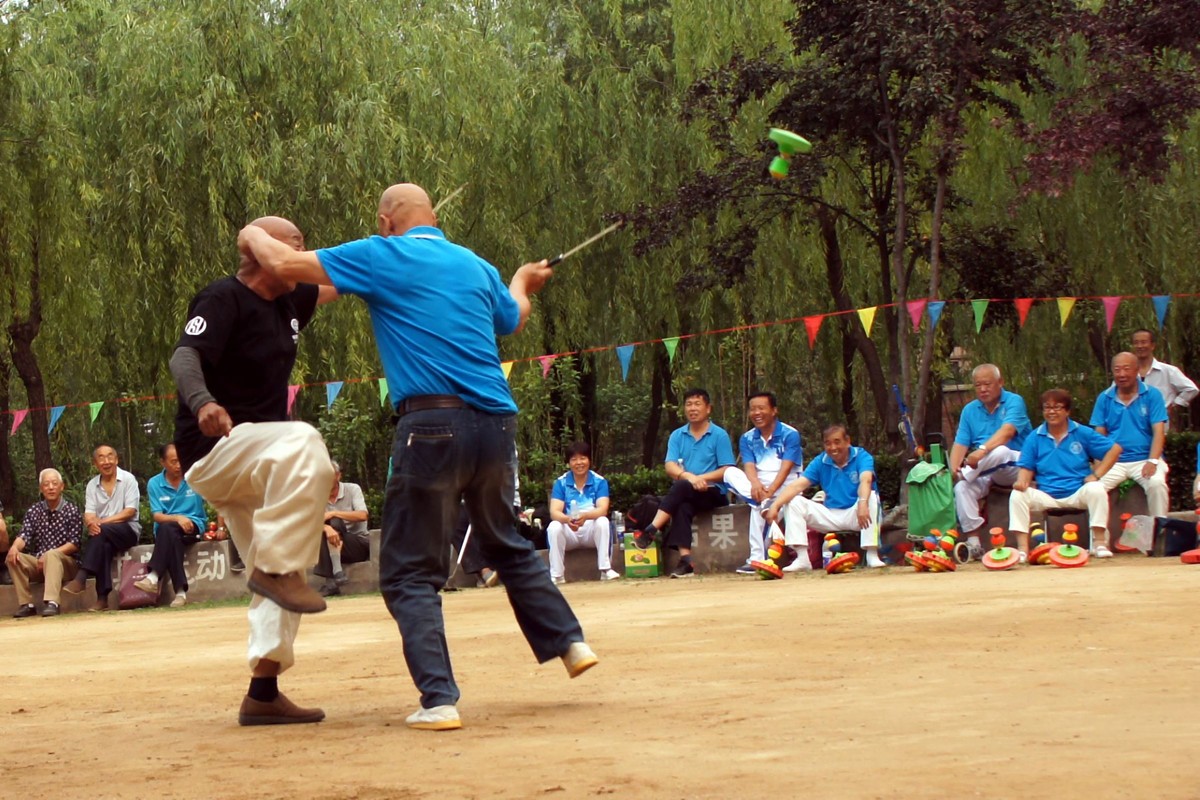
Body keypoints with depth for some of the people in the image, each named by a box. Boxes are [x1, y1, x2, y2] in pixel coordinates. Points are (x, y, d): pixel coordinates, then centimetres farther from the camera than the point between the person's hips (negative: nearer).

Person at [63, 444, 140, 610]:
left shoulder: (128, 479, 0)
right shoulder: (92, 485, 12)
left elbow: (130, 511, -9)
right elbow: (88, 514, 3)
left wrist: (102, 522, -20)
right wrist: (91, 523, -23)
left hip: (128, 530, -3)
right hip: (105, 535, 3)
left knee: (101, 532, -33)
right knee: (104, 546, -32)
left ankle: (81, 578, -39)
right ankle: (102, 598, -37)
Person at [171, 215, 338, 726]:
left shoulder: (288, 302, 10)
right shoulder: (224, 300, -14)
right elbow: (184, 356, -29)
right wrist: (202, 402, -49)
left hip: (250, 466, 10)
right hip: (211, 452, -10)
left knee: (279, 579, 11)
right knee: (300, 441, -36)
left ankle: (263, 692, 14)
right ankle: (277, 567, -30)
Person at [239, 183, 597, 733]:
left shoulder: (384, 256, 2)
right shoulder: (476, 266, 17)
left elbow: (285, 264, 1)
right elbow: (513, 319, 38)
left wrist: (251, 236, 23)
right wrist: (522, 283, 61)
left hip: (433, 425, -5)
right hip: (497, 424, 6)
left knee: (409, 573, 1)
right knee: (507, 546, 28)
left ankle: (439, 700, -10)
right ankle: (568, 640, 21)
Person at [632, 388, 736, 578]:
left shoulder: (719, 435, 1)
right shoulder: (677, 436, 12)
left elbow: (727, 471, -5)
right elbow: (670, 467, -1)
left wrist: (702, 478, -20)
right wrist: (688, 475, -23)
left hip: (714, 493, -3)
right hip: (687, 495, 3)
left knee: (681, 488, -33)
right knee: (682, 507, -33)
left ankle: (651, 531, -35)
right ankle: (685, 560, -43)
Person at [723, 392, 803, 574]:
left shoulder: (790, 435, -2)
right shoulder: (747, 439, 12)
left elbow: (785, 468, -14)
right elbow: (749, 467, -5)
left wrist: (769, 491, -31)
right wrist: (755, 484, -29)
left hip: (784, 489, -4)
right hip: (757, 487, 5)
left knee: (758, 507, -35)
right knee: (730, 473, -23)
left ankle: (757, 559, -34)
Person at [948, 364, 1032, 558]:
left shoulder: (1014, 402, -4)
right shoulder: (970, 410, 13)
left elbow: (1006, 432, -22)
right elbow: (960, 443, 4)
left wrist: (982, 450, -39)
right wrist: (954, 469, -16)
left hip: (1014, 467, -4)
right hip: (983, 473, 4)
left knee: (1000, 451, -38)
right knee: (962, 488, -27)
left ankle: (965, 475, -16)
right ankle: (973, 543, -28)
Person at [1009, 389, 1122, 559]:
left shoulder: (1082, 433, 4)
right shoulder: (1035, 438, 9)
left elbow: (1115, 449, 5)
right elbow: (1027, 467, 8)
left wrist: (1096, 475, -6)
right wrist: (1022, 481, -16)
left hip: (1077, 494, -1)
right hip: (1047, 497, 1)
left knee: (1096, 489, -33)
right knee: (1017, 495, -24)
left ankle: (1099, 542, -26)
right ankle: (1022, 548, -29)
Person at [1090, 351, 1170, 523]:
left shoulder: (1152, 395, 3)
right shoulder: (1104, 398, 9)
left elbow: (1159, 432, -3)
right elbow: (1099, 435, 6)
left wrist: (1152, 461, -18)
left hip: (1144, 459, -2)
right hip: (1114, 462, 2)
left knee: (1157, 483, -33)